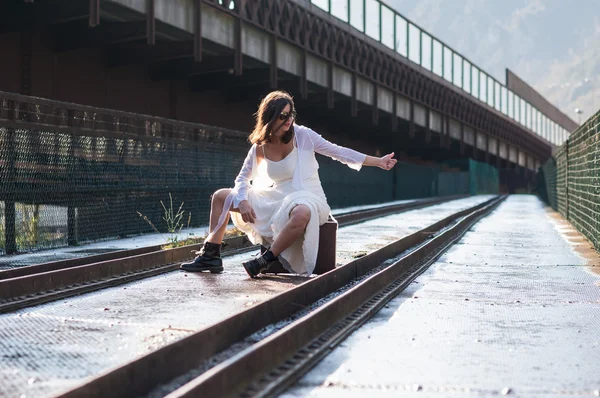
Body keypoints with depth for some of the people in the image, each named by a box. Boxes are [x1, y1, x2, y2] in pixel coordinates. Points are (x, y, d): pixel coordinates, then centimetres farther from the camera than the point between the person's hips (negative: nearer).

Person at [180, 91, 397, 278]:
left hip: (306, 199, -5)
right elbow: (243, 178, 9)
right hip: (277, 200, 5)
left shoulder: (303, 135, -10)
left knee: (301, 214, -45)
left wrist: (378, 162, -7)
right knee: (221, 196, 3)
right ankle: (211, 256, -2)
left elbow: (339, 152, -5)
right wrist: (242, 201, -12)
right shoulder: (259, 147, 0)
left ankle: (267, 260, -27)